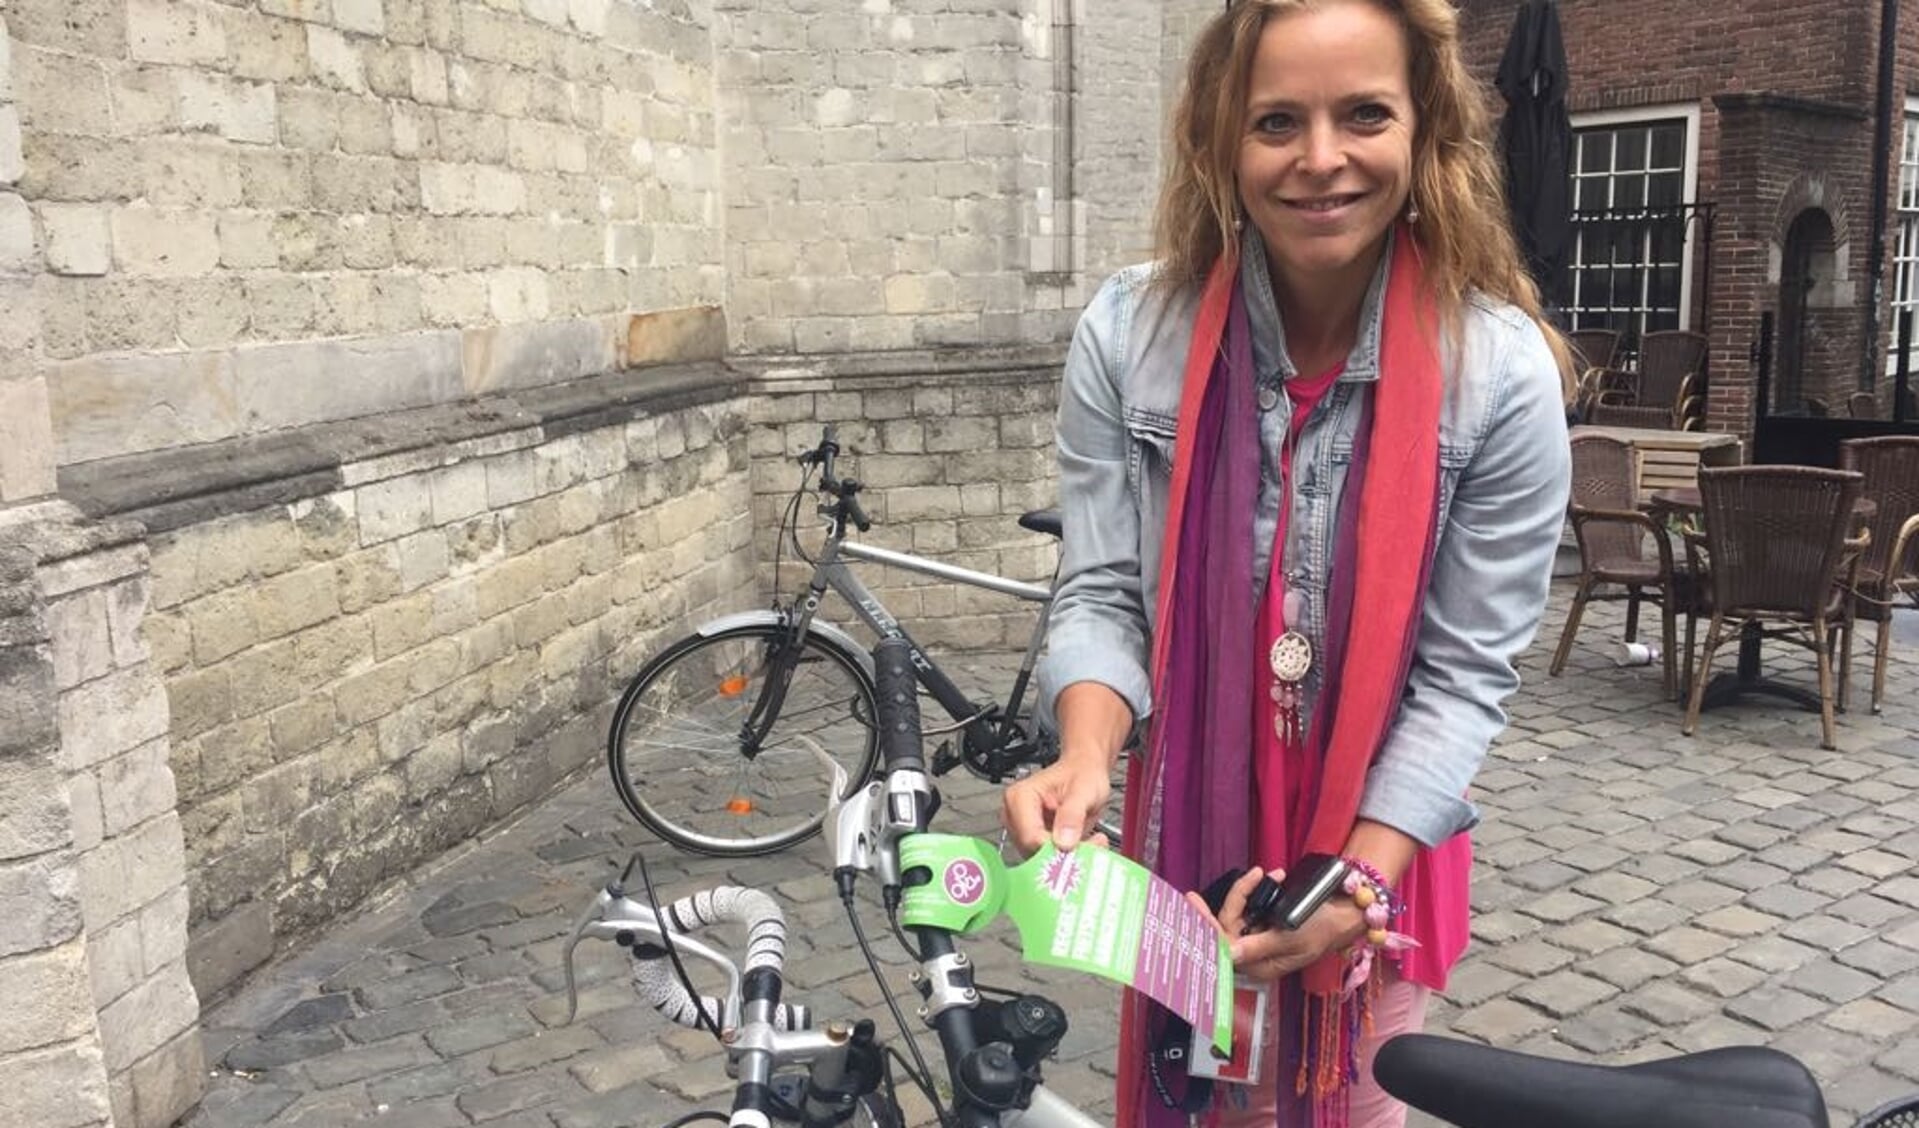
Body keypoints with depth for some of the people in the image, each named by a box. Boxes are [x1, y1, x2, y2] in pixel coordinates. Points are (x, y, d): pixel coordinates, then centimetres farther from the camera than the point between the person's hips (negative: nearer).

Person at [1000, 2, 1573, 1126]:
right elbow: (1101, 594, -10)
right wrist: (1086, 759, -28)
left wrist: (1360, 883, -20)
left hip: (1383, 848, 0)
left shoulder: (1504, 372, -16)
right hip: (1185, 841, 1)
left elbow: (1467, 674, -12)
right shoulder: (1127, 334, -13)